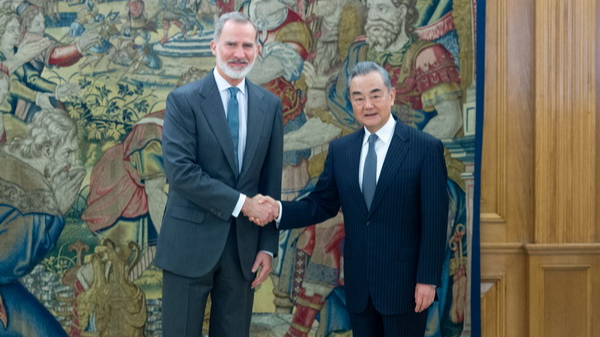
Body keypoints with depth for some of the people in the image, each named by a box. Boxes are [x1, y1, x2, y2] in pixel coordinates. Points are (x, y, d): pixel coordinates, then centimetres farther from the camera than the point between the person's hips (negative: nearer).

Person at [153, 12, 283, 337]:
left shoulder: (269, 105, 6)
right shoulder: (183, 100, -5)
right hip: (191, 243, -3)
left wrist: (268, 246, 4)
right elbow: (180, 171, -15)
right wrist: (242, 203, -17)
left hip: (244, 246, 3)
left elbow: (271, 181, 7)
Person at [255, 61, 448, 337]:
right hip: (358, 284, 4)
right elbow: (322, 205, 7)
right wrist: (279, 210, -10)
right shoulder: (340, 149, 5)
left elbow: (434, 221, -9)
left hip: (404, 282, -4)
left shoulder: (426, 148, -8)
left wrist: (427, 280, -12)